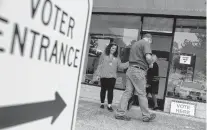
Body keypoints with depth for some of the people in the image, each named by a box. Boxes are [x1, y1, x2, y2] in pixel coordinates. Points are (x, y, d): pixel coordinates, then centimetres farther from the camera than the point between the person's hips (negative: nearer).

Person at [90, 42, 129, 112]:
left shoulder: (116, 58, 12)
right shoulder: (104, 55, 6)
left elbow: (120, 65, 6)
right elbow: (100, 65, 6)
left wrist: (128, 63, -7)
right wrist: (97, 74, 3)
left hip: (112, 76, 1)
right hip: (104, 76, -1)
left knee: (110, 90, -5)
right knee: (103, 90, 6)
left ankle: (109, 105, -3)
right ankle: (102, 103, 21)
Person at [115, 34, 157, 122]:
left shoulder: (135, 44, 23)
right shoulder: (146, 43, -3)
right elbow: (148, 57, -19)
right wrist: (150, 63, 1)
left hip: (130, 69, 8)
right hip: (138, 71, -8)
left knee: (127, 92, 6)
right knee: (141, 94, 1)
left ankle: (120, 113, 6)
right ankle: (146, 116, 13)